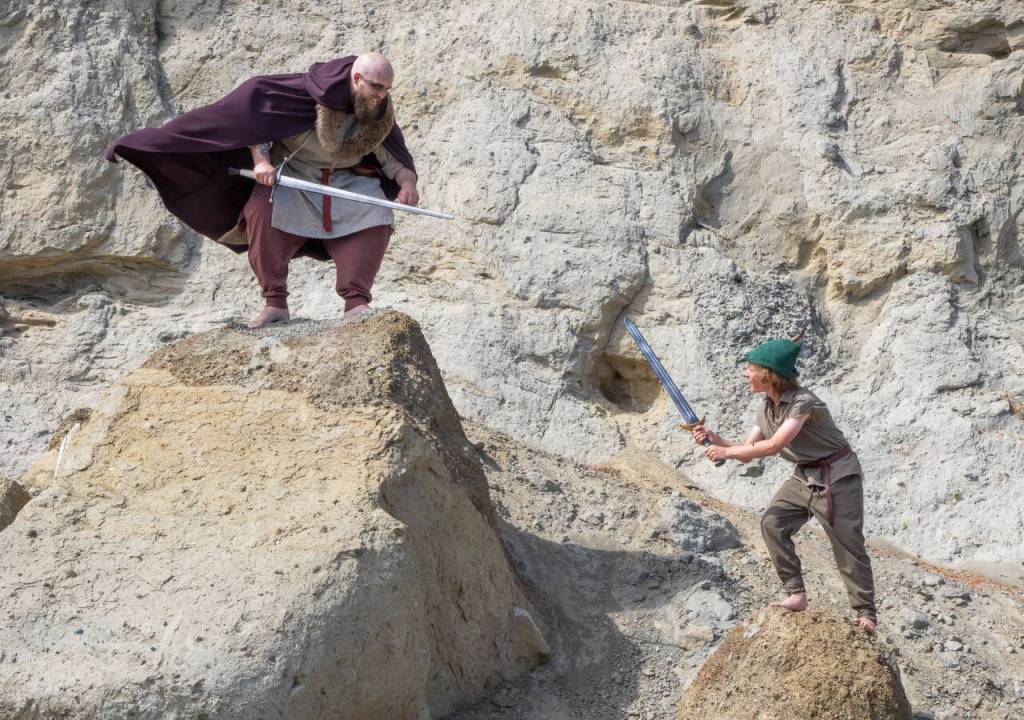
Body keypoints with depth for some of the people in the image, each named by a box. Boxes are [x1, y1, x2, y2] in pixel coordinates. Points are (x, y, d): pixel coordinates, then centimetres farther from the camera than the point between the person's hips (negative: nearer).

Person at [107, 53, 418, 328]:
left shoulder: (380, 113, -11)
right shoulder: (310, 93, -28)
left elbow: (393, 155, 0)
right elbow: (255, 100, -23)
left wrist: (407, 181, -23)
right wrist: (260, 159, -30)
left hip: (345, 179, 4)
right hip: (291, 171, -4)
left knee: (375, 215, -21)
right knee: (263, 210, -31)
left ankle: (356, 302, -21)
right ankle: (275, 304, -27)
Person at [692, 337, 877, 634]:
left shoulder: (803, 402, -25)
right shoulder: (765, 410, 2)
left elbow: (774, 445, -32)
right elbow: (747, 452, 8)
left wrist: (727, 452, -28)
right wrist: (716, 439, -9)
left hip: (836, 476, -8)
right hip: (804, 477, 8)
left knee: (848, 543, -5)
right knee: (772, 522, -5)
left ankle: (866, 613, 4)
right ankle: (797, 595, -1)